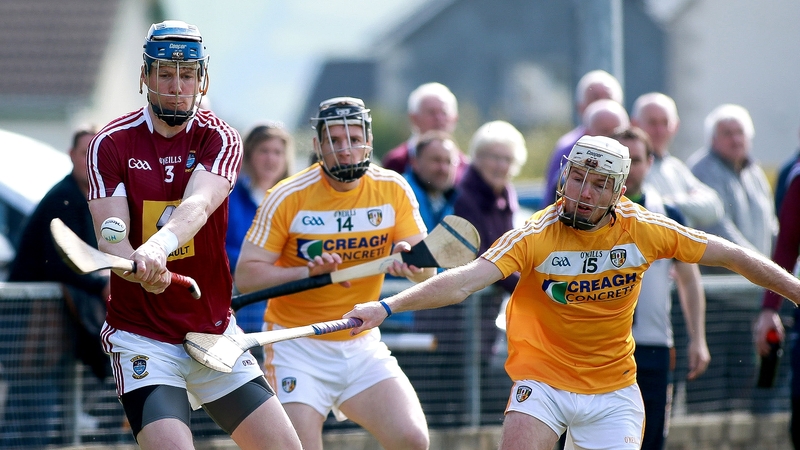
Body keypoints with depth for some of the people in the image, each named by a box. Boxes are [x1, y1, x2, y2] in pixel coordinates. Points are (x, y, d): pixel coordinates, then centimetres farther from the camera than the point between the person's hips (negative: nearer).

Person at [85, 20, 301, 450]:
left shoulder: (220, 140, -2)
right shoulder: (111, 144, -5)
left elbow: (197, 206, -22)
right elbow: (110, 240, -15)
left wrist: (159, 244, -44)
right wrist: (141, 269, -38)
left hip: (215, 333, 3)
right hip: (141, 338, -3)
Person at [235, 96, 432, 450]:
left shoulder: (394, 190, -3)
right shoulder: (286, 198, -11)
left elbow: (428, 271, -5)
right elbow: (245, 276, -12)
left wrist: (410, 261, -28)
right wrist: (307, 272, -27)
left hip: (363, 346, 3)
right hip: (297, 347, -3)